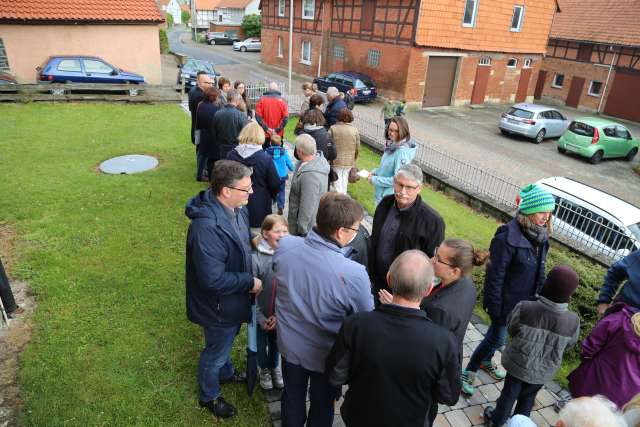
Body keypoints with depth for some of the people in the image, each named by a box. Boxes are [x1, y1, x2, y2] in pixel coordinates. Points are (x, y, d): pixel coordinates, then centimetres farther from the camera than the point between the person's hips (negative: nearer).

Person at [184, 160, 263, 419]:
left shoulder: (236, 208, -9)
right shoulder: (207, 227, -37)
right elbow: (213, 280, -34)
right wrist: (250, 282, -24)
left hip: (234, 298, 8)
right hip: (219, 305, -8)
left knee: (226, 341, 33)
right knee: (216, 351, 18)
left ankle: (225, 373, 61)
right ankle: (209, 396, 46)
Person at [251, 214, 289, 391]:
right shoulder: (256, 258, -23)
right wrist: (260, 318, -13)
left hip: (281, 315, 2)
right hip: (261, 315, -2)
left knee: (276, 343, 24)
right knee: (261, 344, 21)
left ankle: (275, 367, 52)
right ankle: (264, 370, 49)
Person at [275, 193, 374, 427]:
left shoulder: (284, 245, -22)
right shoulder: (354, 274, -35)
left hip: (289, 344, 4)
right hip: (326, 355, -3)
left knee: (292, 397, 30)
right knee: (322, 406, 26)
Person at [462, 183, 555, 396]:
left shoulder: (540, 236, -3)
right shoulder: (508, 237, -27)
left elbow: (539, 269, 10)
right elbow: (495, 275, -22)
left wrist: (539, 295, 11)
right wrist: (494, 306, -18)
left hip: (525, 301, 7)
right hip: (505, 301, -7)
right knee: (497, 337, 4)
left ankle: (486, 361, 48)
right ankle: (468, 373, 23)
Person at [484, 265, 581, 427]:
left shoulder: (525, 308, -31)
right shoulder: (573, 321, -23)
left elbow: (511, 328, -11)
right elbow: (569, 344, -3)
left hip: (519, 364, -2)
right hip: (544, 371, 2)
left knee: (509, 394, 22)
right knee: (528, 397, 27)